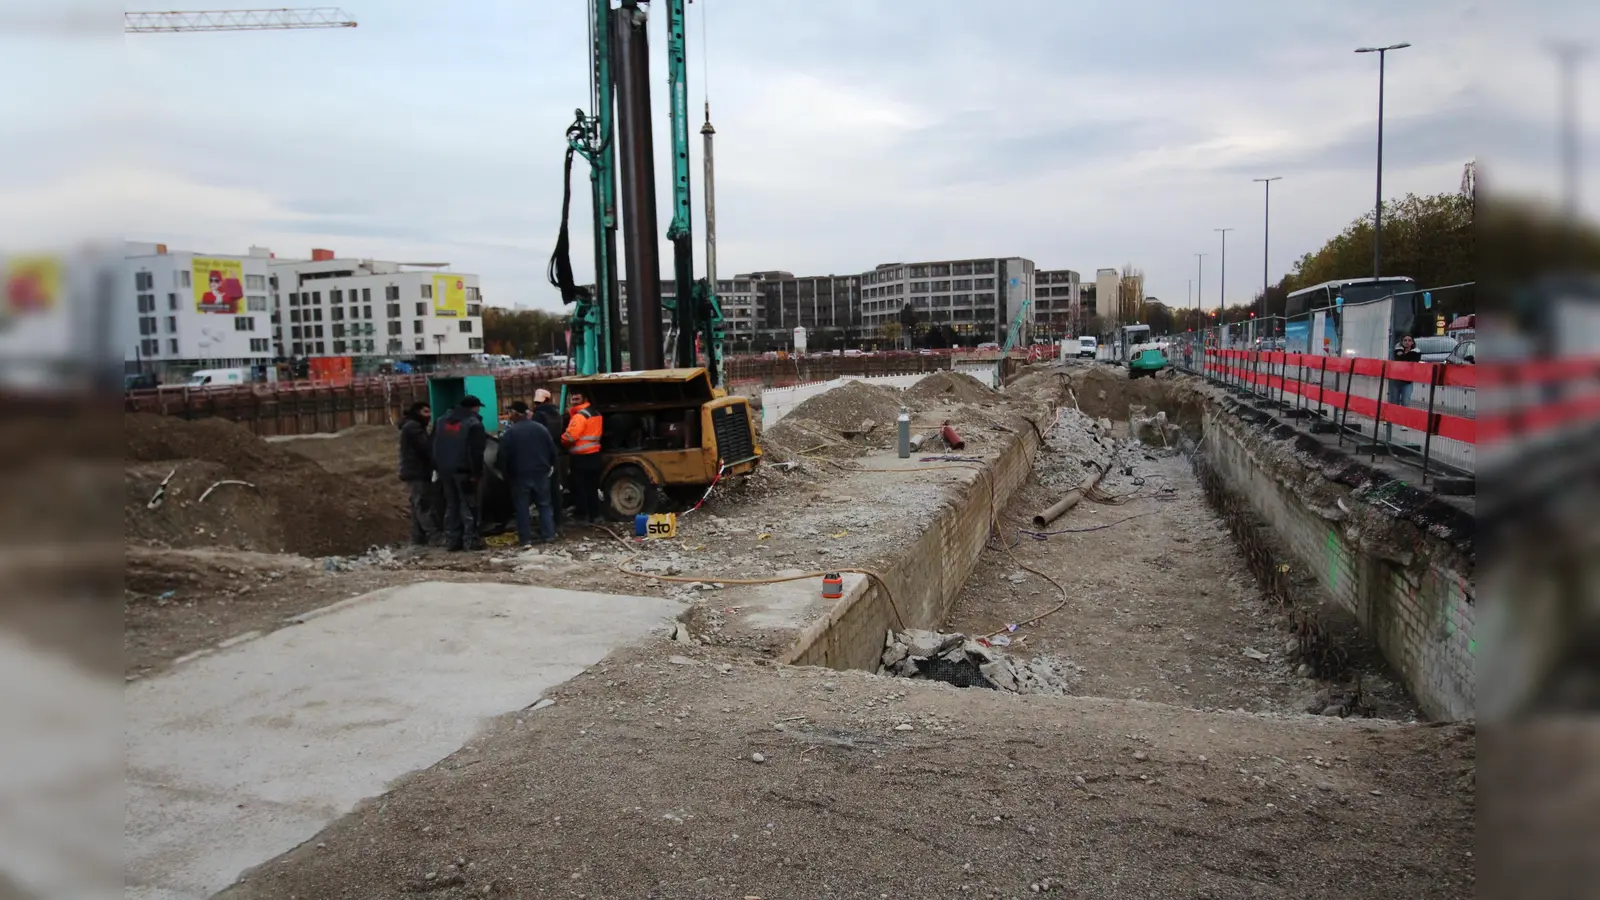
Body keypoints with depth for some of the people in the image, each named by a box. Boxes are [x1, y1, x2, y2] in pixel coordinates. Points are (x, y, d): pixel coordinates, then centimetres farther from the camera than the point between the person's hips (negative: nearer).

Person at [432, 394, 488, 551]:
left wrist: (437, 468, 16)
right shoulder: (473, 423, -7)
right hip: (464, 470, -6)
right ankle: (470, 540, -5)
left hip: (445, 469, 7)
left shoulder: (443, 420, 15)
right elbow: (476, 451, -15)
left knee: (451, 505, 12)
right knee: (468, 505, -2)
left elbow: (434, 446, 16)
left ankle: (451, 540, 11)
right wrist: (476, 472, -15)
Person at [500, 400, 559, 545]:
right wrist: (549, 467, 17)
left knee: (522, 507, 3)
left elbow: (504, 457, -9)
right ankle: (548, 535, 9)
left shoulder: (510, 433, -8)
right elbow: (552, 450, 6)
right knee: (544, 505, 11)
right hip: (541, 473, 3)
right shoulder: (540, 428, 4)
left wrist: (507, 476, 1)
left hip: (520, 475, -3)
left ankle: (526, 539, 2)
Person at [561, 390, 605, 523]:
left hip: (581, 457, -9)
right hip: (594, 455, 9)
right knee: (592, 487, 13)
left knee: (579, 487, 0)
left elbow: (570, 436, -22)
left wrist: (561, 442, -2)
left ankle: (583, 516, 2)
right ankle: (595, 515, 15)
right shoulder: (596, 414, 15)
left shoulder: (579, 416, -15)